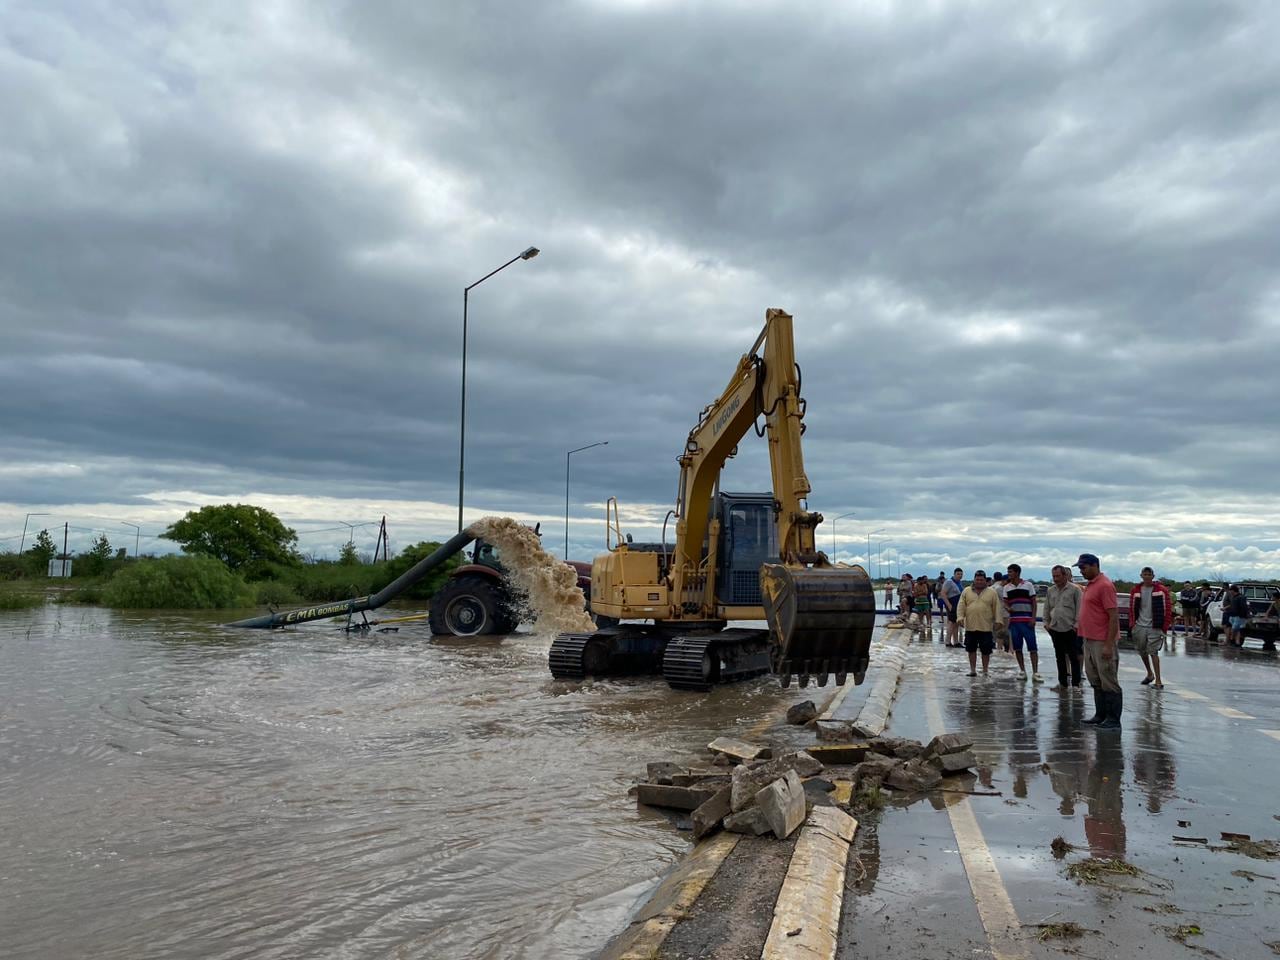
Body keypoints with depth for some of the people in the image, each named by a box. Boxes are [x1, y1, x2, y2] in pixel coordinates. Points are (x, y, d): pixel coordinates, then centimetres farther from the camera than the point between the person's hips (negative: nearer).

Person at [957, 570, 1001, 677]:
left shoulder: (992, 593, 5)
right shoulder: (966, 591, 7)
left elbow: (997, 608, 2)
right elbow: (961, 606, 3)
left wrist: (997, 621, -7)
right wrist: (960, 617, -10)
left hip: (986, 628, -1)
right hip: (970, 627, 1)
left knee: (986, 651, 3)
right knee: (971, 649, 8)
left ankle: (985, 671, 14)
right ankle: (973, 670, 18)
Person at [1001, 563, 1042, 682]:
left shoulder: (1028, 585, 1)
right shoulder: (1006, 587, 9)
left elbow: (1034, 602, 0)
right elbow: (1005, 603, 10)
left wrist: (1033, 618, -8)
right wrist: (1007, 608, -14)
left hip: (1027, 620, -3)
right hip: (1013, 620, 3)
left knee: (1032, 647, -6)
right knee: (1017, 647, 5)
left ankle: (1035, 673, -6)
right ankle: (1022, 671, 13)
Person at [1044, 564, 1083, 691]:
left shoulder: (1074, 589, -5)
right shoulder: (1050, 590, 10)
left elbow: (1079, 608, -7)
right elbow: (1046, 608, 17)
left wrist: (1077, 624, -11)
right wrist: (1046, 622, 11)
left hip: (1070, 629, -5)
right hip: (1055, 628, 5)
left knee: (1074, 657, 0)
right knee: (1060, 657, 12)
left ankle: (1075, 683, 6)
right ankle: (1063, 682, 20)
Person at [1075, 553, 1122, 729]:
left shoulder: (1105, 585, -15)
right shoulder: (1090, 585, 14)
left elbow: (1114, 617, -19)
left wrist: (1109, 645, -21)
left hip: (1103, 643, -10)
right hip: (1089, 640, 10)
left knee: (1108, 682, -2)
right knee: (1095, 681, 14)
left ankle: (1113, 720, 4)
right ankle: (1101, 715, 22)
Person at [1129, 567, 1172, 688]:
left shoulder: (1161, 590, -4)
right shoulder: (1136, 590, 5)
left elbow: (1168, 609, -4)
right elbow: (1132, 609, 9)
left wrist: (1165, 626, -8)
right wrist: (1132, 626, 5)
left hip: (1155, 627, -4)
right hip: (1140, 626, 4)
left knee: (1153, 652, -9)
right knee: (1142, 651, 15)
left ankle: (1158, 680, -5)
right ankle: (1150, 674, 36)